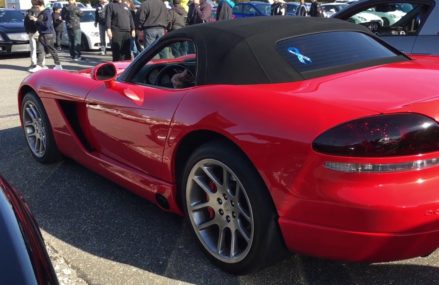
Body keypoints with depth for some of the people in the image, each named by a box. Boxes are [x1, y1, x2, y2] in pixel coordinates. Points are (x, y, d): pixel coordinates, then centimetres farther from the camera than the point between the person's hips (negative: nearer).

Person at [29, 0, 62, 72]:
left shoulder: (47, 13, -14)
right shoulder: (40, 13, 12)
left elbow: (47, 25, -22)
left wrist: (37, 20, -21)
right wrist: (35, 19, 3)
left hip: (48, 34, -8)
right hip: (42, 35, 8)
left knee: (52, 50, 0)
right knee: (40, 50, 2)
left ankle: (58, 65, 11)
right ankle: (39, 66, 2)